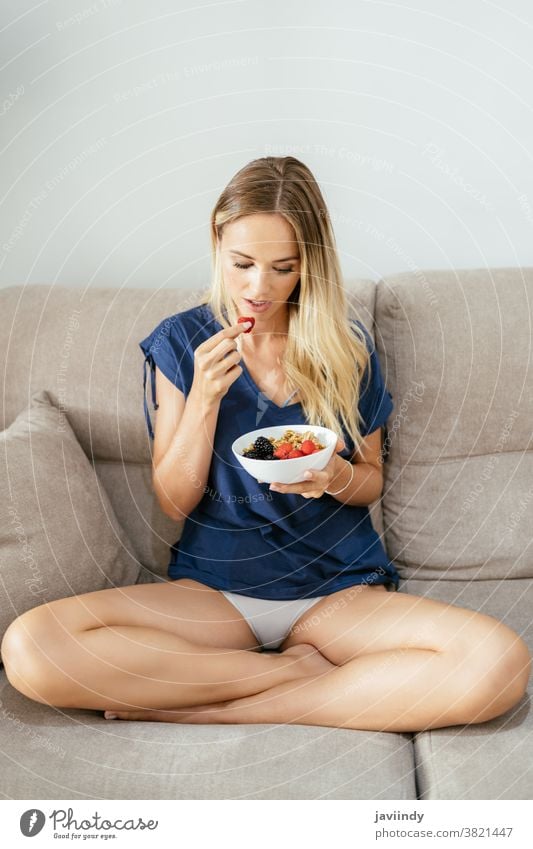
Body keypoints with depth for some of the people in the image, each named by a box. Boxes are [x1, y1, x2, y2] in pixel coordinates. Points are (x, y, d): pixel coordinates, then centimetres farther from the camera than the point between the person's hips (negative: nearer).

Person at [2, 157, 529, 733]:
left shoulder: (345, 344, 2)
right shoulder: (181, 341, 1)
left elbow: (371, 480, 11)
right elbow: (174, 502, 0)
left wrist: (337, 476, -13)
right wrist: (204, 397, -15)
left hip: (340, 588, 1)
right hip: (214, 587, 0)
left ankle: (207, 709, -17)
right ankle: (298, 668, -13)